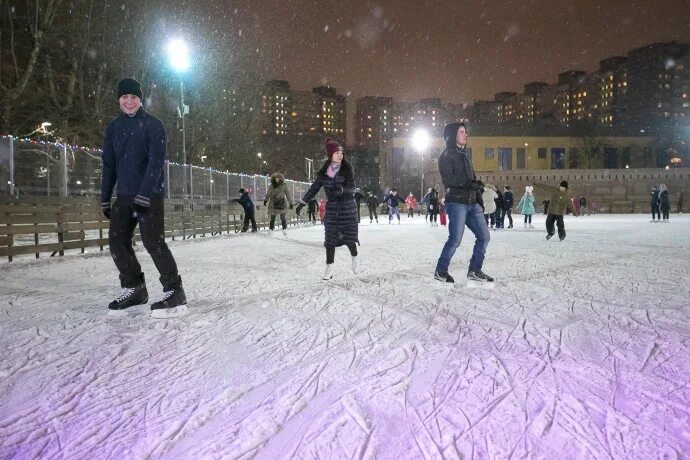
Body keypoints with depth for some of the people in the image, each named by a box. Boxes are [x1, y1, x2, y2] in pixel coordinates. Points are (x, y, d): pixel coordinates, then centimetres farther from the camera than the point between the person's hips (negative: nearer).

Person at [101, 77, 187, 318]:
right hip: (124, 195, 6)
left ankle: (174, 292, -7)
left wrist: (144, 195, -21)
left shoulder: (153, 125, -4)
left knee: (153, 241, -14)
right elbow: (109, 164, 15)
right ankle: (134, 288, 15)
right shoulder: (113, 127, 13)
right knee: (117, 241, 3)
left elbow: (156, 161, -13)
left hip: (150, 194, -6)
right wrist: (105, 198, 11)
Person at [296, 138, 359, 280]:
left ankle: (355, 258, 25)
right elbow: (314, 188, 10)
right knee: (330, 238, 0)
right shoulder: (324, 172, 4)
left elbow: (351, 188, -11)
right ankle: (329, 268, 9)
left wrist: (341, 189, -31)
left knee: (349, 236, -4)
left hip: (348, 208, -2)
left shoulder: (347, 170, -3)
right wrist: (302, 203, 10)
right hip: (332, 209, 2)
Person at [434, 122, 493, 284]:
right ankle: (440, 271, 6)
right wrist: (469, 184, -20)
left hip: (472, 203, 8)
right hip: (456, 202, -8)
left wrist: (479, 200, 15)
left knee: (484, 236, 4)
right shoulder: (446, 155, -2)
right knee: (455, 239, -11)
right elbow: (448, 179, -14)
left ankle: (475, 271, 13)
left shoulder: (464, 155, 22)